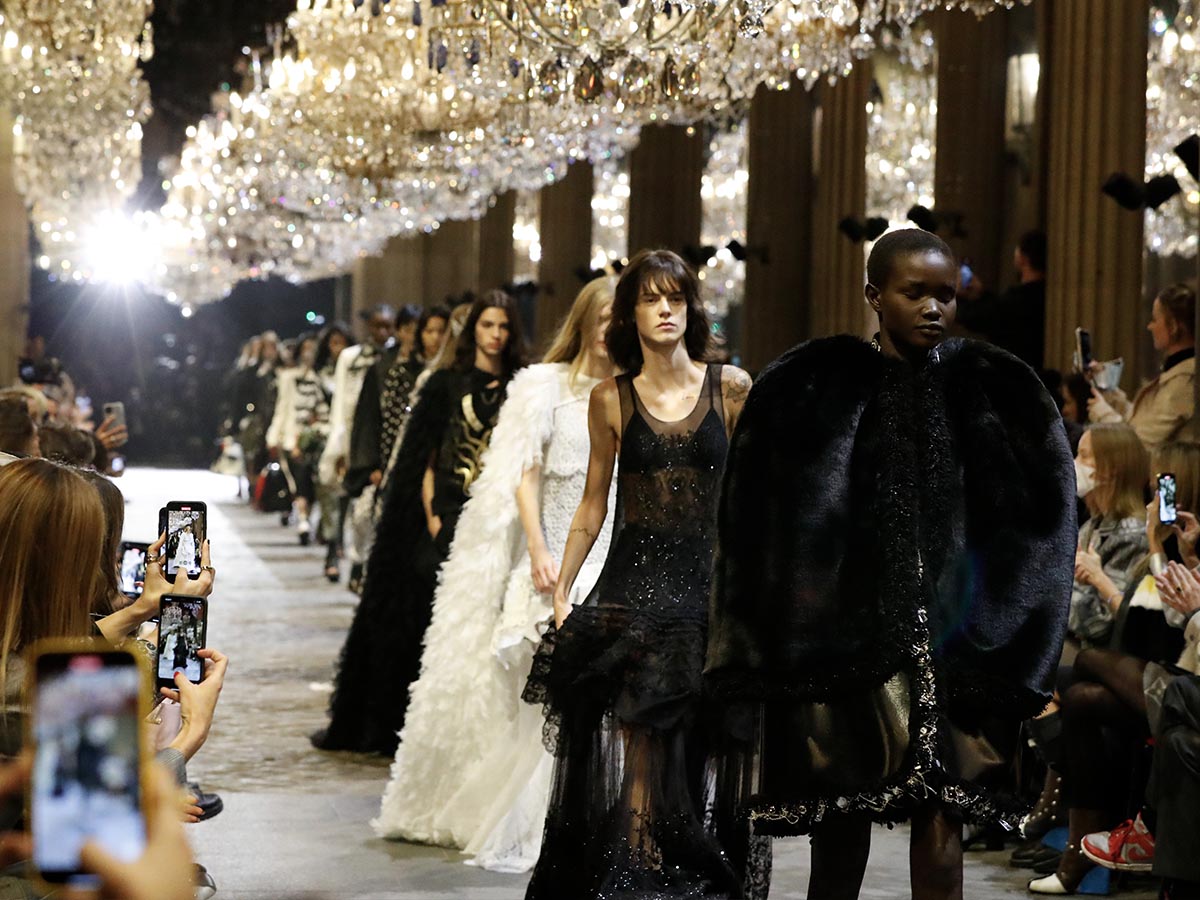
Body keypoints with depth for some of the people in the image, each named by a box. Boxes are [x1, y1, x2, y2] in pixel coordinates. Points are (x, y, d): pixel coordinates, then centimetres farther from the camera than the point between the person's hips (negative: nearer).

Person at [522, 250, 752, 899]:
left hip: (707, 581, 0)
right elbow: (593, 503, 12)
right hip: (632, 583, 0)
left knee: (696, 745, 0)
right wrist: (561, 588, 8)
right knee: (637, 742, -4)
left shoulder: (731, 387, 3)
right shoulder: (611, 399, 6)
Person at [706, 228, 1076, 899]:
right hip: (849, 626, 0)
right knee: (843, 804, 9)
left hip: (952, 631, 0)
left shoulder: (994, 389, 2)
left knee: (940, 805, -5)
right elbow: (764, 519, 0)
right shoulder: (815, 387, -1)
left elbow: (1035, 517, 5)